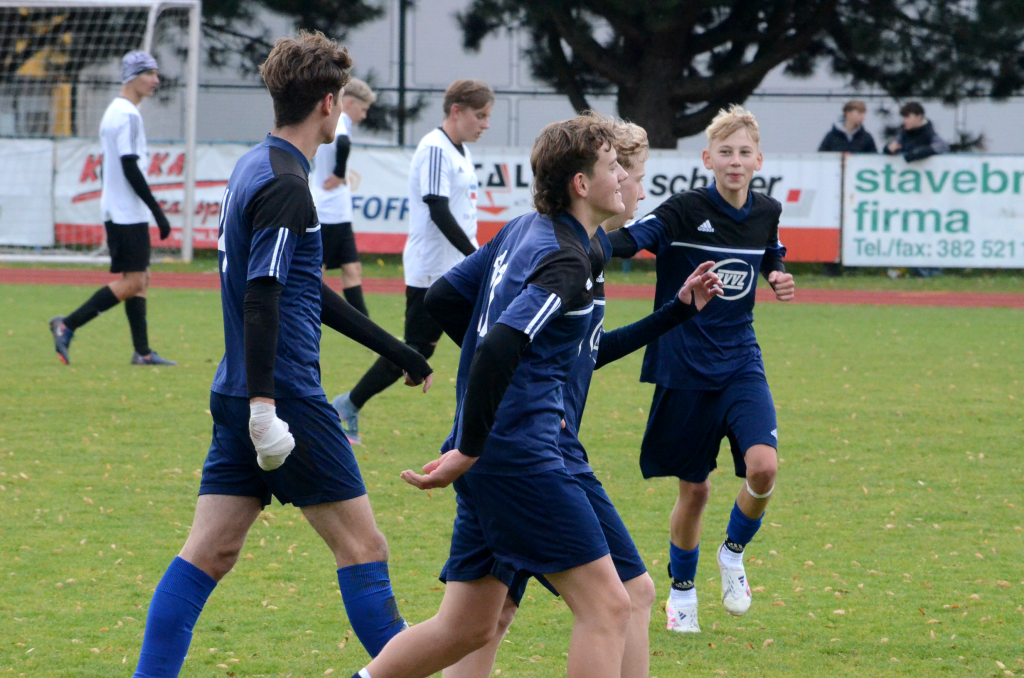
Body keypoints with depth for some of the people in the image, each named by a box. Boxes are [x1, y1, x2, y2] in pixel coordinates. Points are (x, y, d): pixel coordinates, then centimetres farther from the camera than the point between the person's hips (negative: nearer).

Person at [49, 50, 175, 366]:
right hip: (128, 213, -10)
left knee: (140, 280, 10)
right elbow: (130, 169, -20)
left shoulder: (113, 112, 16)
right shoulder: (128, 115, -15)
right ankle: (67, 326, -11)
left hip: (116, 211, 10)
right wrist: (158, 212, -17)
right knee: (132, 282, -10)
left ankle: (142, 352, 8)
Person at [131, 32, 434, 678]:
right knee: (362, 547, -1)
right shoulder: (285, 185, -14)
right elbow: (261, 300, -22)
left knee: (209, 552, 6)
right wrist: (264, 408, -26)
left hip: (237, 399, 9)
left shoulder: (255, 168, 16)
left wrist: (397, 351, 30)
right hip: (285, 397, -9)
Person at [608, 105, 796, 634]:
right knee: (694, 489, 7)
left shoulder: (766, 212, 2)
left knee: (762, 466, -20)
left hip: (740, 362, 3)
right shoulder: (686, 211, -13)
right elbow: (628, 239, -27)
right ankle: (682, 591, 30)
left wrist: (780, 278, 1)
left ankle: (734, 552, 9)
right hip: (684, 368, -3)